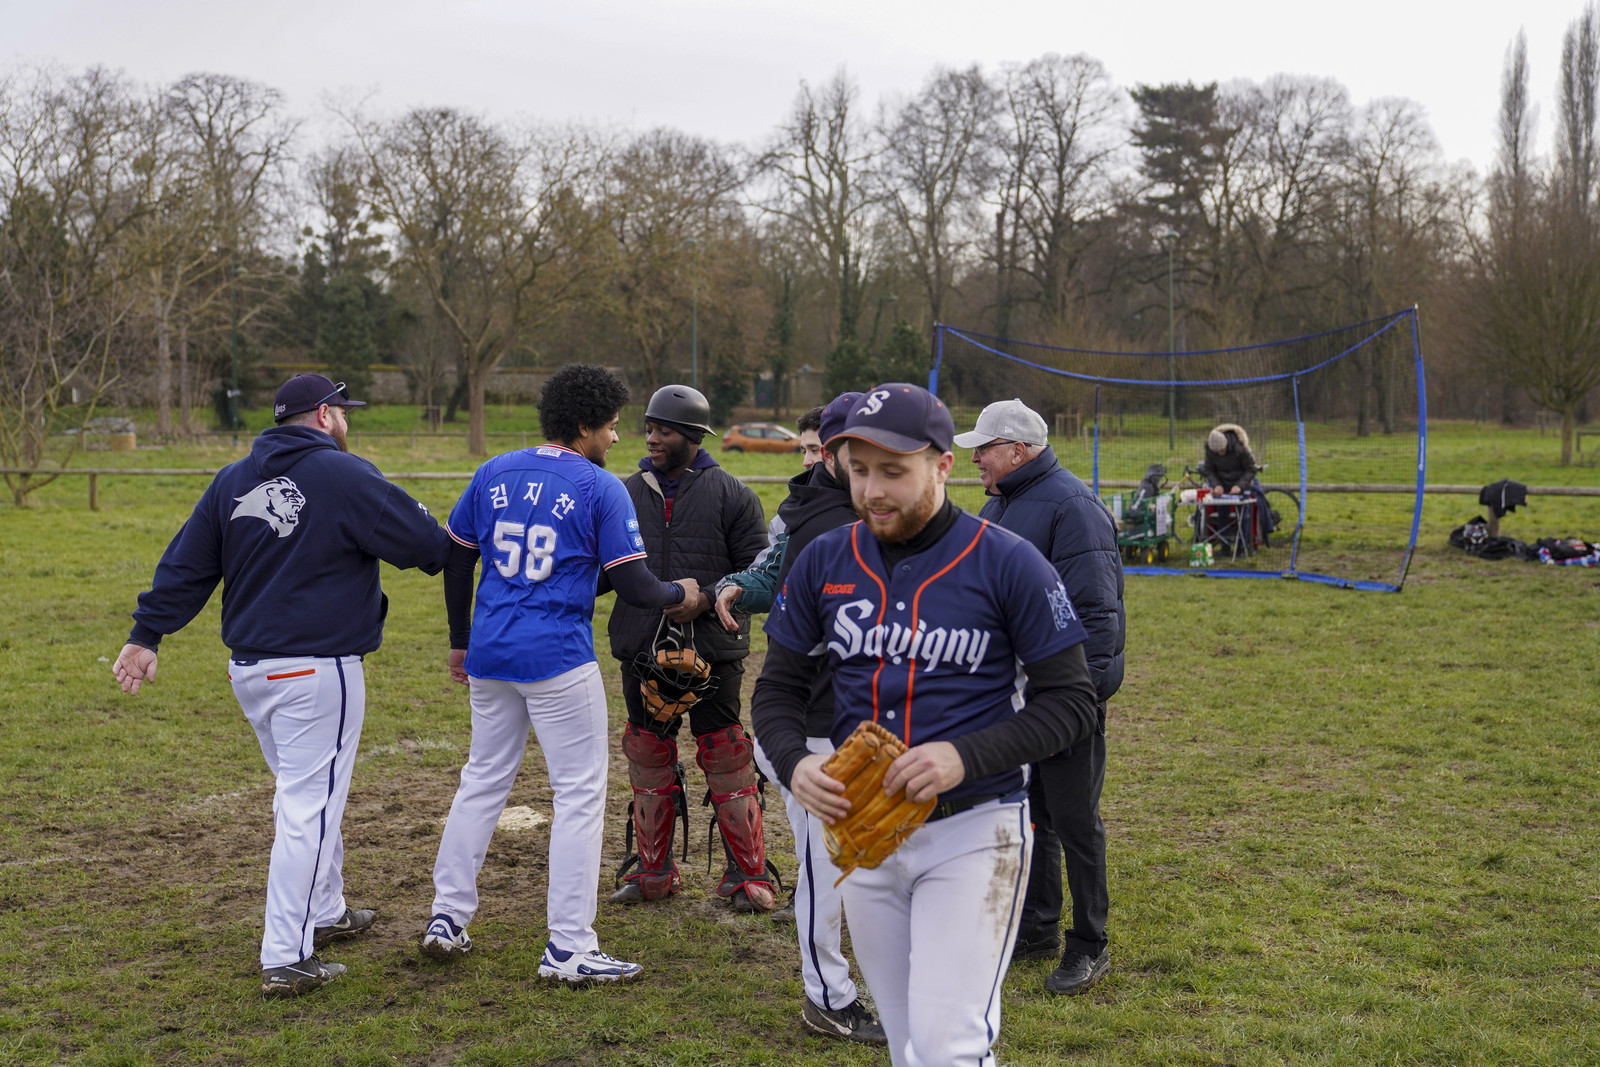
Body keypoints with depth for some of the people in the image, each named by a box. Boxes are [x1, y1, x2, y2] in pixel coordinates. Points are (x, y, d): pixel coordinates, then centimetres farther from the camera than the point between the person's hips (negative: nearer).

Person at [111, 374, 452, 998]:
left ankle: (324, 913, 35)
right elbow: (420, 541, -6)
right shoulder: (344, 475, -9)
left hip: (248, 669, 8)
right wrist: (457, 553, 14)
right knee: (308, 807, -5)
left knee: (303, 793, 22)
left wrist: (147, 635, 12)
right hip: (318, 671, -7)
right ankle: (286, 959, -6)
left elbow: (186, 565, 10)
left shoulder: (231, 481, 10)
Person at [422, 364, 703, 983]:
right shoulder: (601, 489, -7)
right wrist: (679, 594, 11)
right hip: (559, 659, -6)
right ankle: (568, 949, 3)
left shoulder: (493, 474, 9)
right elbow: (633, 585, -9)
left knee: (484, 779, 18)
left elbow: (455, 560, 13)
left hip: (489, 654, 6)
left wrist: (460, 641, 23)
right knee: (580, 792, 2)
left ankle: (447, 918, 22)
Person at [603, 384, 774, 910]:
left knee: (727, 762, -1)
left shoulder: (731, 494, -1)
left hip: (711, 650, -4)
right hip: (641, 650, 4)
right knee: (648, 761, 11)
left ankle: (747, 874, 11)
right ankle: (652, 870, 25)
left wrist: (706, 600, -16)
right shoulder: (627, 493, 10)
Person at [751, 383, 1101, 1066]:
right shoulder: (822, 562, 3)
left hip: (974, 829, -4)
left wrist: (967, 758, -21)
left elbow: (1070, 701, -7)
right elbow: (777, 690, 10)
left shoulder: (1008, 563, -9)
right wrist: (794, 764, -12)